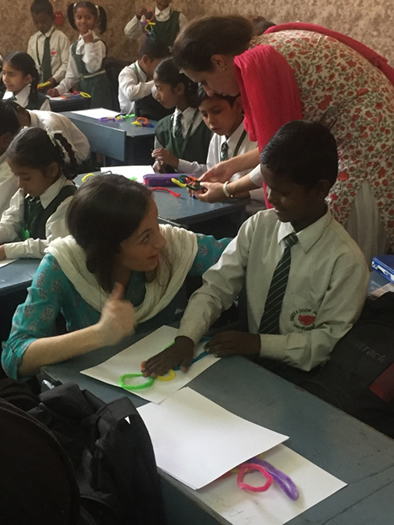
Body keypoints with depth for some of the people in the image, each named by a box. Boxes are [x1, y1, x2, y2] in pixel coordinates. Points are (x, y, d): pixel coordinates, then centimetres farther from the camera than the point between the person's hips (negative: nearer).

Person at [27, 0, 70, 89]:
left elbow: (66, 64, -8)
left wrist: (54, 79, -20)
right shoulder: (32, 40, 8)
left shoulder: (61, 37, -5)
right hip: (38, 85, 3)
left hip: (58, 84, -3)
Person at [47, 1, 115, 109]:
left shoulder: (98, 44, -10)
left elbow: (92, 68, -24)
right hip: (83, 88, 7)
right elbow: (72, 74, 13)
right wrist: (59, 89, 1)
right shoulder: (74, 46, 10)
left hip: (98, 89, -7)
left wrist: (88, 43, -22)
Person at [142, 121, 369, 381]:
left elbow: (332, 340, -13)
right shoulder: (257, 226, -5)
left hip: (301, 378, -4)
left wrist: (258, 343, -19)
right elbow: (216, 287, -7)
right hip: (249, 358, 5)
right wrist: (186, 338, -23)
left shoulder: (345, 259, -17)